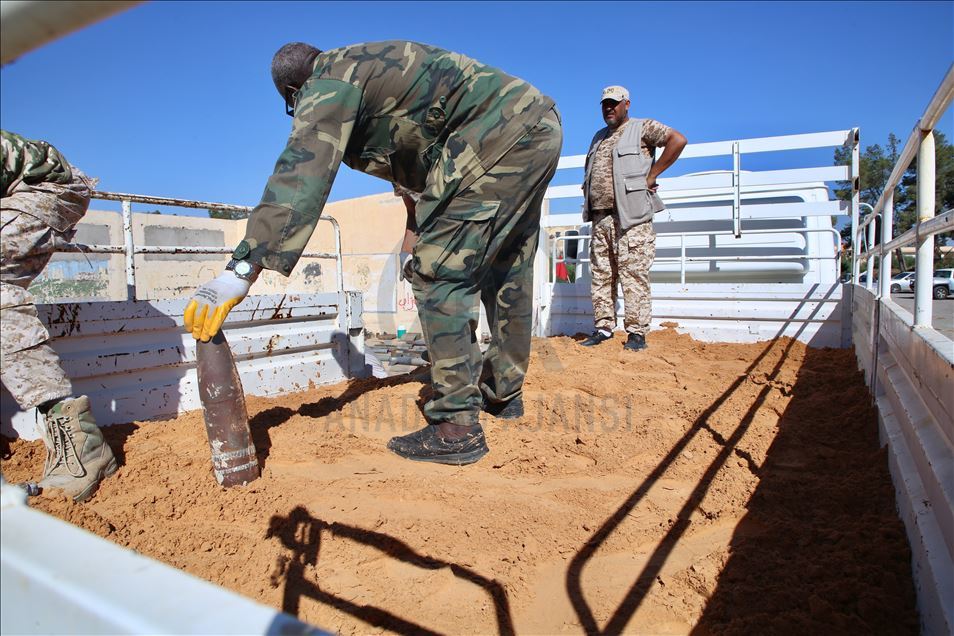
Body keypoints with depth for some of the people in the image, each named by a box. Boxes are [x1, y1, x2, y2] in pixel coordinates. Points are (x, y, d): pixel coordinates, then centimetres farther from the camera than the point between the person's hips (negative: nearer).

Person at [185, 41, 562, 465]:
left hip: (500, 134, -10)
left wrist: (242, 269, -23)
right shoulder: (367, 65, 26)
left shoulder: (330, 82, -3)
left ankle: (455, 427, -8)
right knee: (507, 273, 17)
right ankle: (504, 393, 30)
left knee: (439, 273, -9)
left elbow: (300, 176, -19)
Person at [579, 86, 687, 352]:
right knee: (601, 275, 5)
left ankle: (637, 333, -5)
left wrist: (651, 175, -12)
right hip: (600, 217, 7)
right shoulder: (598, 138, 23)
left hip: (631, 216, -7)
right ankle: (603, 328, 12)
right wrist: (588, 202, 16)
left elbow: (677, 140, -11)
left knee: (634, 275, -8)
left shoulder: (643, 128, 3)